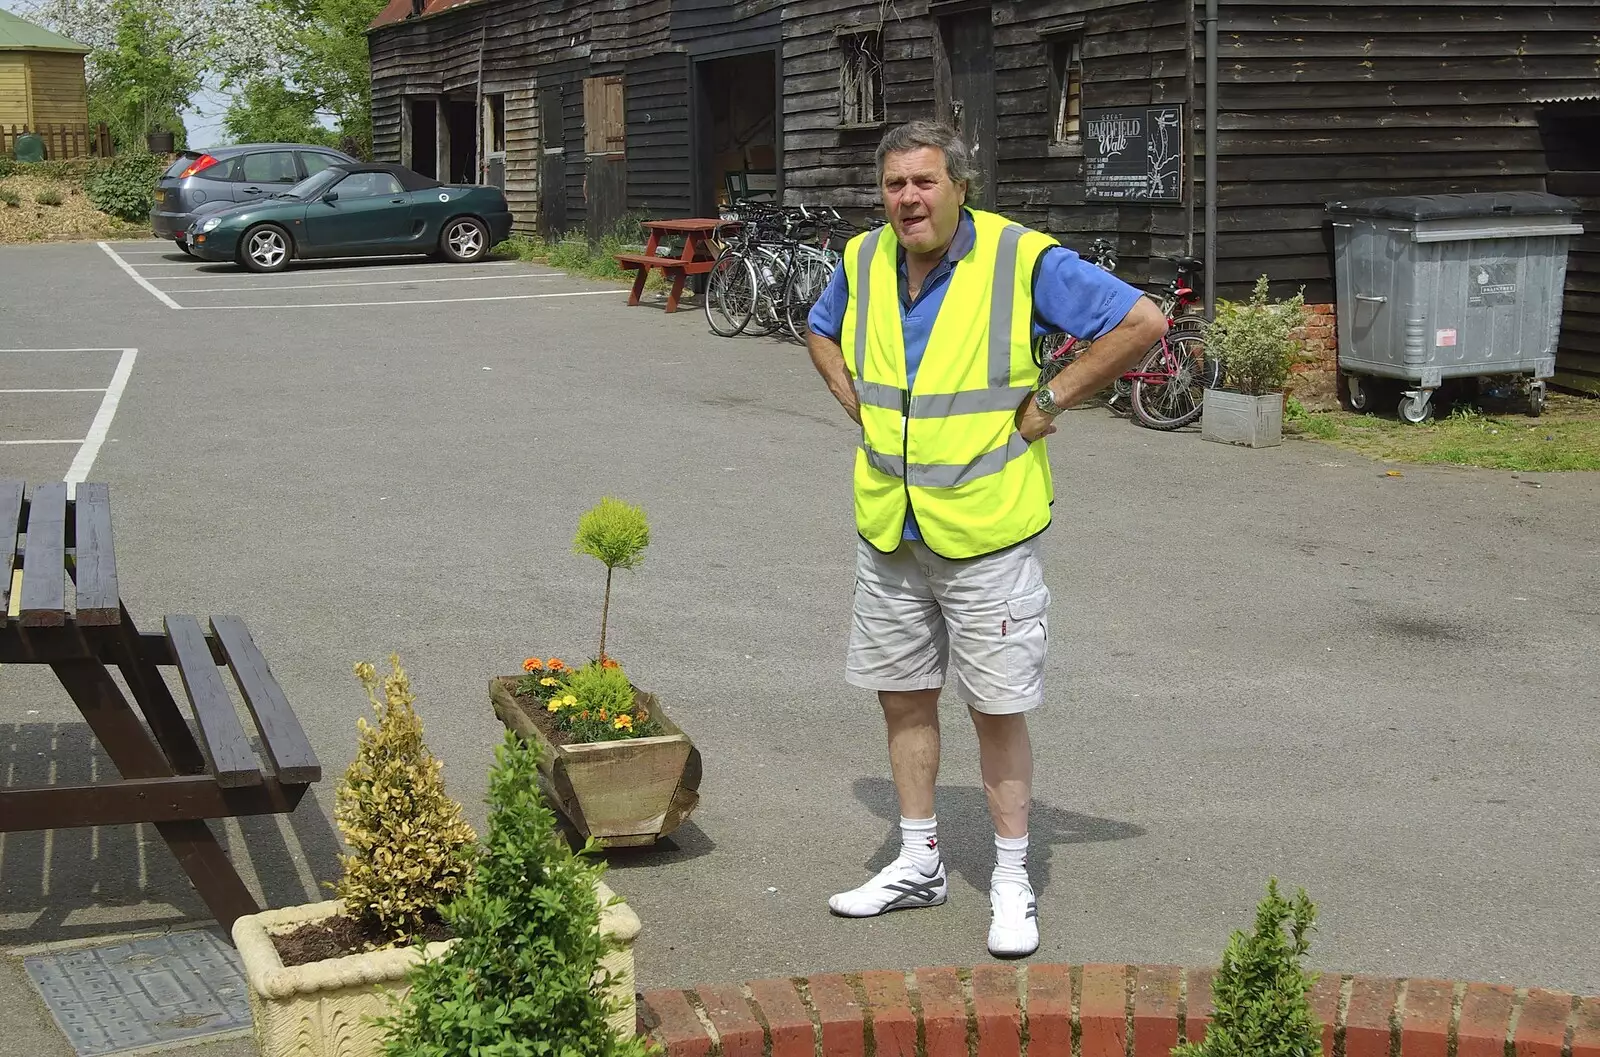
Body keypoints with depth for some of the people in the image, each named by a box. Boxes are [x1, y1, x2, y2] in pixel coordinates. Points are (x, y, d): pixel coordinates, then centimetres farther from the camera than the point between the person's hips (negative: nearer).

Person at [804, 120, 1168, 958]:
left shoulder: (1022, 260, -12)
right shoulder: (863, 262, 4)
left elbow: (1142, 323, -11)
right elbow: (821, 332, 26)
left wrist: (1047, 401, -10)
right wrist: (857, 403, 9)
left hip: (986, 533, -5)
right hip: (888, 532, 5)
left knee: (997, 711, 1)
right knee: (903, 697, 13)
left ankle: (1012, 884, 14)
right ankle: (919, 864, 28)